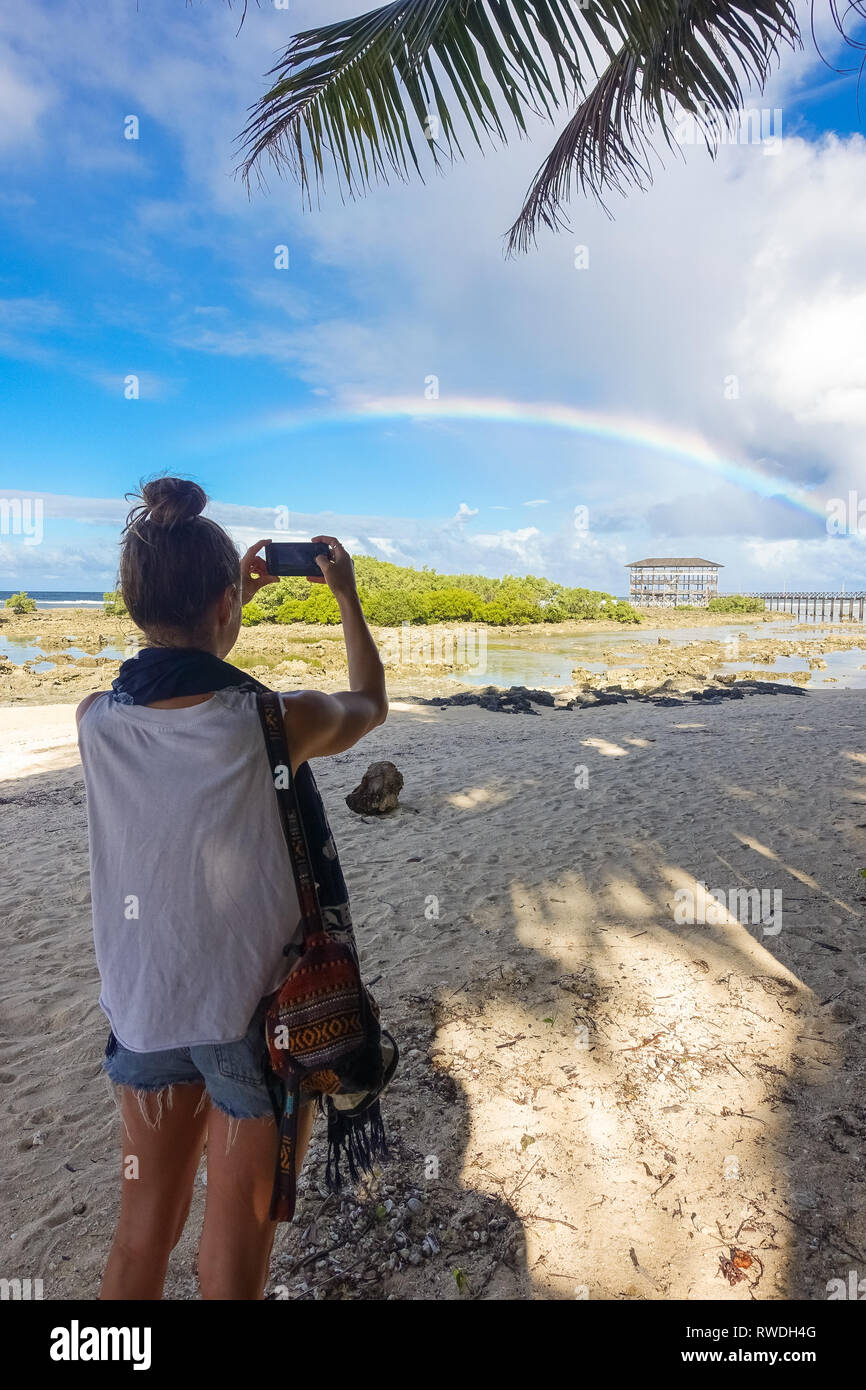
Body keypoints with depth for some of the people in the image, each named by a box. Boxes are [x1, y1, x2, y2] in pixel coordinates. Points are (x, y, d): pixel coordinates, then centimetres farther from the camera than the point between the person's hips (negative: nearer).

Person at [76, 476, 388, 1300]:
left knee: (142, 1232, 26)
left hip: (144, 1010, 4)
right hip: (254, 1020, -4)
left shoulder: (96, 721, -13)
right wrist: (346, 596, 11)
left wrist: (231, 599, 14)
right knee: (232, 1262, 18)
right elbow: (369, 703, -1)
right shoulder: (276, 724, -24)